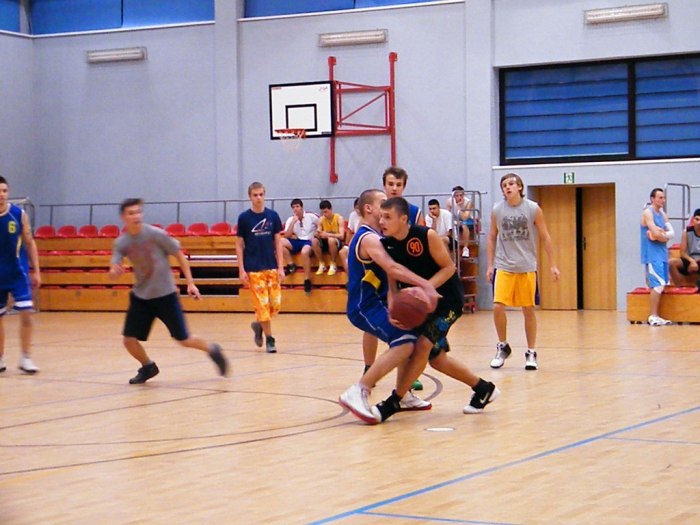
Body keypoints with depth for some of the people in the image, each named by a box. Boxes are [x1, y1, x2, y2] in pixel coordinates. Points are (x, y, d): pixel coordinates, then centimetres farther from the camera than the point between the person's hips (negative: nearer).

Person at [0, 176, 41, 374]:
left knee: (26, 312, -9)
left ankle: (25, 358, 1)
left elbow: (29, 243, 4)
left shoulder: (19, 214, -5)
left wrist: (36, 271, 3)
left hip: (18, 273, 0)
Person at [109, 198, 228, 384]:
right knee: (129, 340, -3)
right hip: (140, 296, 4)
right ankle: (148, 367, 26)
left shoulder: (156, 234, -16)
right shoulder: (121, 243, -6)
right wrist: (114, 270, -35)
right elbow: (113, 272, -10)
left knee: (184, 340, -1)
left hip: (165, 295, -3)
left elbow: (179, 255, -5)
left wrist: (190, 283, -7)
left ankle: (212, 349, 28)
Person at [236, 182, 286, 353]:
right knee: (262, 304, -4)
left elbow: (278, 242, 6)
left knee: (275, 303, -1)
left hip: (271, 267, 2)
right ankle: (269, 339, 7)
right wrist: (241, 270, -5)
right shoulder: (244, 217, -2)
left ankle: (259, 325, 26)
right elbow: (239, 244, 1)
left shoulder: (273, 216, 3)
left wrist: (281, 267, 0)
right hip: (253, 269, -2)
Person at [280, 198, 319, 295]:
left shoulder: (311, 216, 0)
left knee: (304, 252, -40)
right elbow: (287, 235, -3)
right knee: (280, 242, -22)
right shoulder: (290, 220, 7)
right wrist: (293, 222, -11)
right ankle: (291, 265, -11)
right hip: (297, 241, 4)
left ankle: (307, 280, -27)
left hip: (309, 241, -4)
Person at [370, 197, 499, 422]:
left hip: (448, 298, -7)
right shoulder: (387, 245, -8)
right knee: (436, 357, 12)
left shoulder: (426, 236, -23)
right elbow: (392, 285, -4)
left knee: (422, 345, -20)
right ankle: (483, 389, 29)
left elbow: (448, 267, -17)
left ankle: (393, 402, -10)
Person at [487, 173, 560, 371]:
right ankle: (503, 347, 11)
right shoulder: (497, 211, 0)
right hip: (504, 266, 1)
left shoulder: (533, 209, -3)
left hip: (527, 267, -1)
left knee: (529, 310, 4)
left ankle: (531, 353, 16)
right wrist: (490, 265, 4)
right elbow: (492, 238, 9)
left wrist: (552, 265, 0)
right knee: (498, 306, -10)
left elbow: (545, 237, 2)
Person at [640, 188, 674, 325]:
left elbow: (671, 233, 6)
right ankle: (653, 316, -12)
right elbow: (656, 233, -20)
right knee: (658, 285, -14)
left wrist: (661, 234, -13)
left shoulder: (662, 213, 15)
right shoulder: (648, 212, -10)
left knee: (660, 285, 8)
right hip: (652, 254, -8)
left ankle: (655, 316, 13)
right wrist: (665, 236, -1)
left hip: (662, 253, 8)